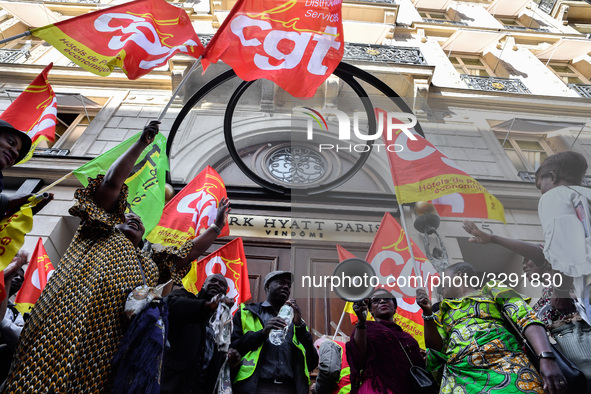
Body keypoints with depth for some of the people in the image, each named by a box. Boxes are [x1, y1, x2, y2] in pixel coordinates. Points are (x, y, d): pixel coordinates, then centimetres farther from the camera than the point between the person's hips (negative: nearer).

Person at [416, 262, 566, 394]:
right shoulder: (444, 312, 25)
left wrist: (546, 358, -15)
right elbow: (436, 348, 14)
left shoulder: (492, 291, 16)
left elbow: (527, 318, 1)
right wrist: (427, 313, 4)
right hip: (461, 374, 1)